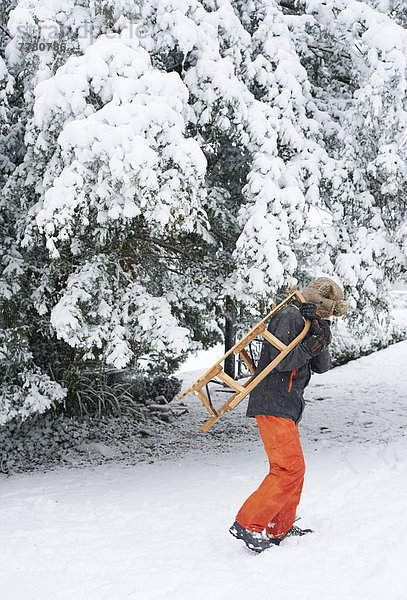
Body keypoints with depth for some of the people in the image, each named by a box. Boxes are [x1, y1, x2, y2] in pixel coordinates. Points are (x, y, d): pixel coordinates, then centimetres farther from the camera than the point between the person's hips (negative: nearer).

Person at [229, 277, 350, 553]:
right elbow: (282, 361, -20)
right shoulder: (290, 317, -8)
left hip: (287, 409, 11)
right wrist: (314, 342, -17)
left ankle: (279, 529, 23)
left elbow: (321, 366, 11)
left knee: (293, 470, 14)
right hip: (274, 405, -11)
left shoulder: (307, 323, 22)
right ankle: (247, 525, -13)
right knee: (290, 468, -16)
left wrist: (321, 336, -5)